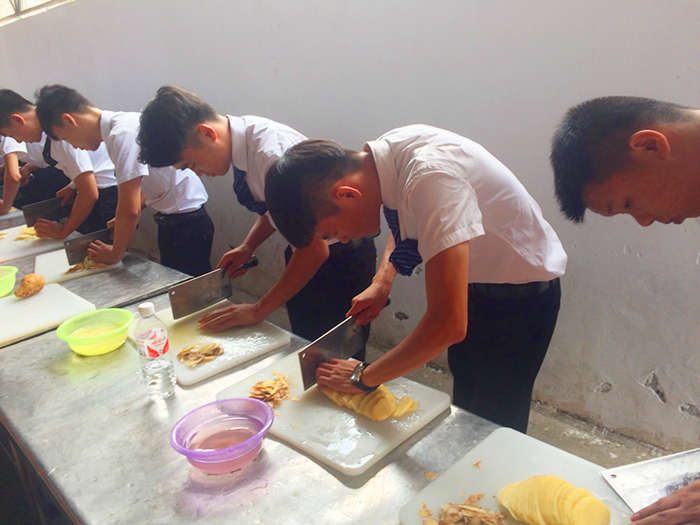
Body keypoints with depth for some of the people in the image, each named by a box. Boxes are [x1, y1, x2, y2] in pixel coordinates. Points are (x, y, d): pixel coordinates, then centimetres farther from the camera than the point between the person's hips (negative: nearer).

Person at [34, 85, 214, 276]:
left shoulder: (122, 134, -20)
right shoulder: (124, 123, 8)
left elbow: (130, 210, -21)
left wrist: (114, 254, -6)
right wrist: (122, 221, 14)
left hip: (185, 223, -9)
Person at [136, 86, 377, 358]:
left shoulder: (273, 154, -30)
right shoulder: (243, 137, -4)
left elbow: (314, 250, -28)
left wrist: (258, 310, -20)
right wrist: (247, 247, -2)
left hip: (342, 257, -8)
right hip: (304, 254, 8)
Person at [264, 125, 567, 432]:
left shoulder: (431, 178, -38)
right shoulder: (387, 152, -13)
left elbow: (449, 326, -38)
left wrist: (363, 377, -25)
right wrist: (381, 283, -6)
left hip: (521, 293, -7)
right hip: (477, 281, 7)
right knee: (465, 410, 20)